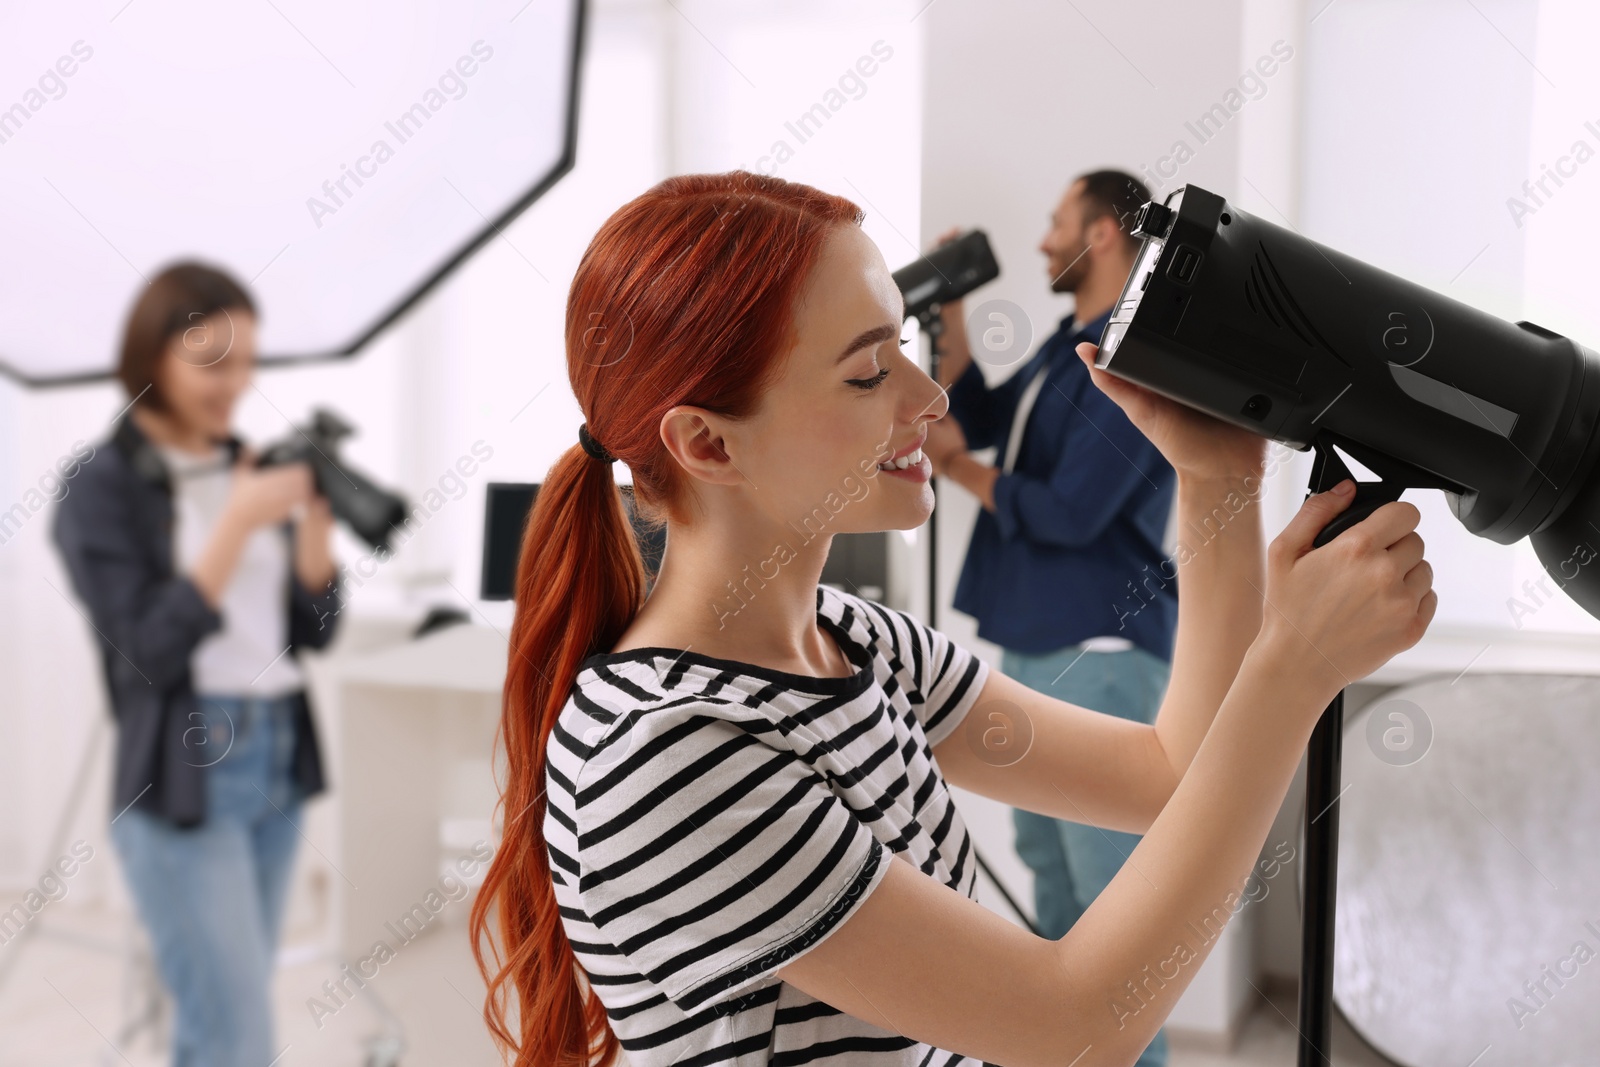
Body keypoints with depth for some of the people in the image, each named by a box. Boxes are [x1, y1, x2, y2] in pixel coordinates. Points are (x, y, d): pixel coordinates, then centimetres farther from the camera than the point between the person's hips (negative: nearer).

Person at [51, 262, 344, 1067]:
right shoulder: (103, 488, -7)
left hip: (280, 758, 6)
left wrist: (314, 515, -9)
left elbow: (315, 629, 7)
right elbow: (150, 650, -16)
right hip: (182, 777, -6)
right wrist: (238, 524, -22)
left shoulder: (248, 467, 8)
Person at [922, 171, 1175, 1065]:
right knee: (1048, 855, 17)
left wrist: (958, 470, -8)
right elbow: (978, 417, 18)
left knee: (1109, 870, -5)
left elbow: (1069, 512, -20)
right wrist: (951, 309, 10)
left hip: (1100, 649, -10)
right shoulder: (1065, 348, 14)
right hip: (1037, 643, 10)